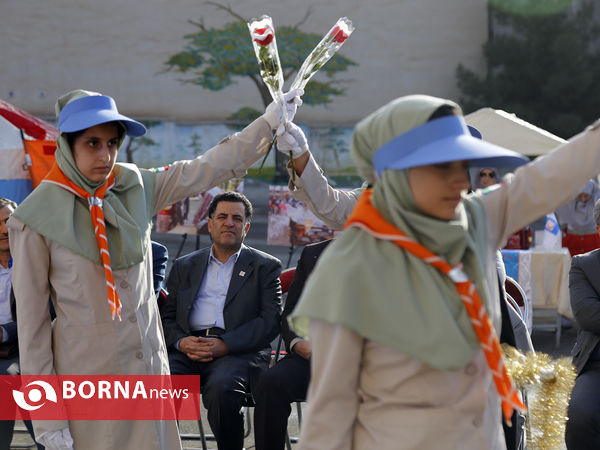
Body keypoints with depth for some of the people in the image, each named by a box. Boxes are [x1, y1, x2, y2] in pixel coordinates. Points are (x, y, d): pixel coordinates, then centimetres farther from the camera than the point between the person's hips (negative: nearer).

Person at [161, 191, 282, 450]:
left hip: (239, 351, -2)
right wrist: (181, 341, -7)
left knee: (221, 387, -36)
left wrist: (225, 344, -12)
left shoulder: (264, 266, 15)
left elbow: (271, 320, 2)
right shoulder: (185, 266, 25)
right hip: (189, 350, 2)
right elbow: (167, 316, 18)